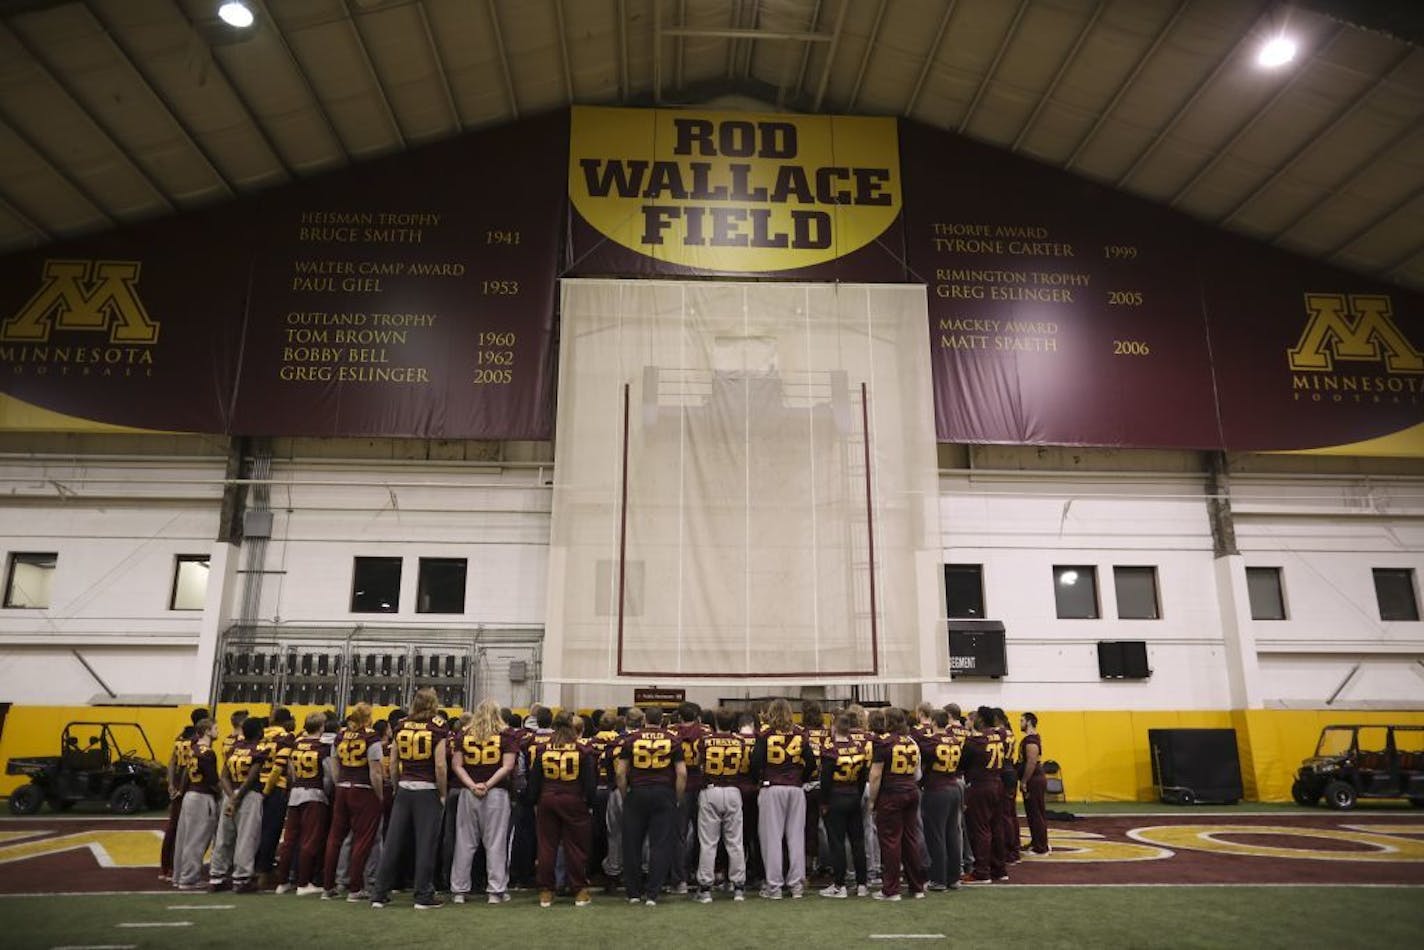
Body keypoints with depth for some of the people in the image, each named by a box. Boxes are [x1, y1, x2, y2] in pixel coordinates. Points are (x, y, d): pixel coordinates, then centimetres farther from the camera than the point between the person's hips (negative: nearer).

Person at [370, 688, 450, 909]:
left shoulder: (401, 726, 5)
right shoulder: (437, 728, -8)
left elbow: (393, 763, 7)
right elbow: (440, 765, -12)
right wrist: (442, 793, -2)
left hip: (404, 789, 4)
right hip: (427, 791, -4)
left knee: (393, 841, 10)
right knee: (425, 844, 2)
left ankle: (380, 894, 16)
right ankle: (424, 897, 6)